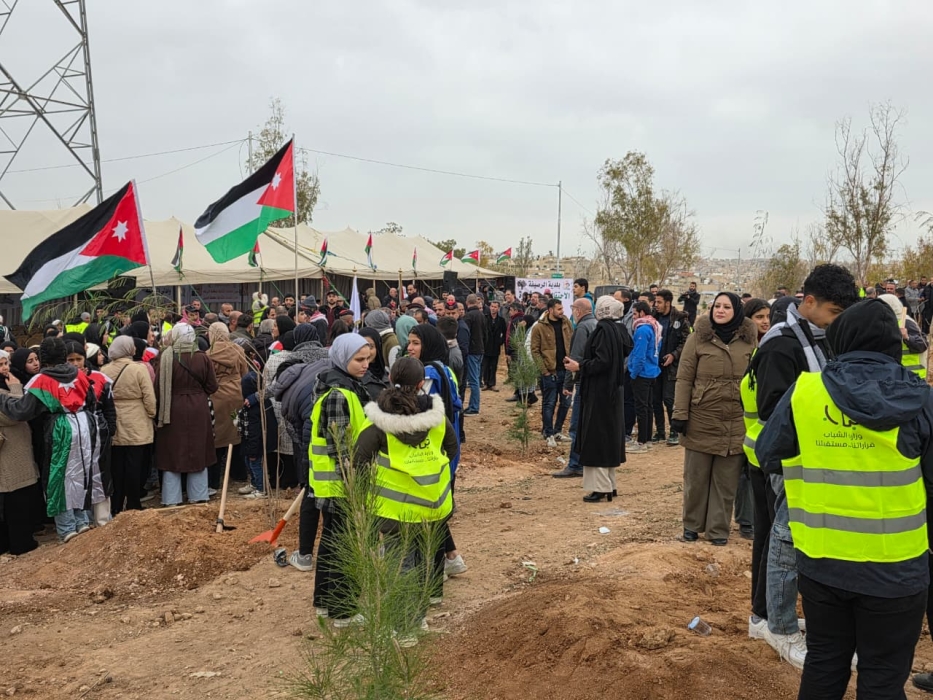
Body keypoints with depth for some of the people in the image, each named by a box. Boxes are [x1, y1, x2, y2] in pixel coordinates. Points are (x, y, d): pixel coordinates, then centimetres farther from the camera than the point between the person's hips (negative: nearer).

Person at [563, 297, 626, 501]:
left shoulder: (603, 329, -16)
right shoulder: (616, 329, 11)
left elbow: (602, 361, -24)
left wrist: (579, 366, -13)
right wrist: (581, 363, 12)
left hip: (599, 393, -10)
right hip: (612, 390, 10)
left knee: (596, 438, -4)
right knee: (608, 437, 15)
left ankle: (600, 487, -1)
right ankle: (609, 484, 22)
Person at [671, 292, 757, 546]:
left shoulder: (750, 341, 3)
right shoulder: (698, 337, -2)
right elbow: (684, 379, -3)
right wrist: (680, 414, -8)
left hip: (735, 423, 1)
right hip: (701, 420, -1)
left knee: (726, 480, 9)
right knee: (696, 477, 10)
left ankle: (719, 529, 20)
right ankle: (692, 525, 25)